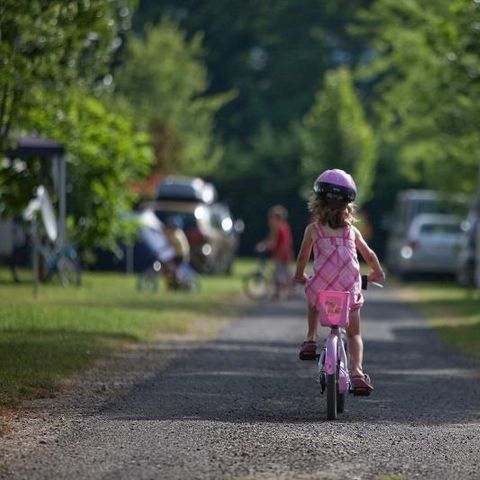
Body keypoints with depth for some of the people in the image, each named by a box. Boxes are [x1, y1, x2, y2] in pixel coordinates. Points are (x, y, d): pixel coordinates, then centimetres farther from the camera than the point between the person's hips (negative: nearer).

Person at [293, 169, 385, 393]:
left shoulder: (313, 229, 6)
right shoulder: (351, 230, 12)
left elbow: (303, 258, 15)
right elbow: (369, 255, 21)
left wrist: (299, 276, 35)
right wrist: (378, 273, 39)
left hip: (322, 286, -1)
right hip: (350, 290, 1)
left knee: (313, 302, 36)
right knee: (354, 333, 14)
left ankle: (311, 339, 22)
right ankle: (357, 371, -6)